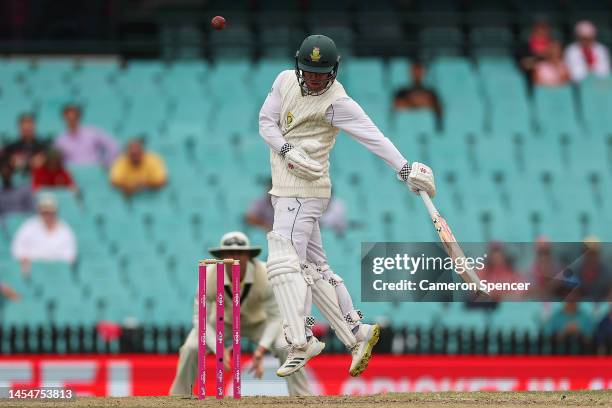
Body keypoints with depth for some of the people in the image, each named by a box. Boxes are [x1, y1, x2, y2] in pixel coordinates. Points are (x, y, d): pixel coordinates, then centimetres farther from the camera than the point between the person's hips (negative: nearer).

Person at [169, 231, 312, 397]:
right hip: (222, 321, 0)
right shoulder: (209, 277, -36)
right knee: (190, 350, -24)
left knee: (288, 349, -26)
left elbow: (275, 317, -26)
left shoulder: (265, 275, -37)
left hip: (258, 321, 0)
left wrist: (260, 352, -39)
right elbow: (200, 318, -27)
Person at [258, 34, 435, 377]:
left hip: (304, 191, -8)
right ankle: (356, 332, 13)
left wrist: (405, 168, -35)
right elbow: (266, 121, 5)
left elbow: (372, 136, -24)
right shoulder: (286, 81, 5)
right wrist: (289, 151, -14)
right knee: (314, 268, 10)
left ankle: (300, 344, -20)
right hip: (287, 190, 8)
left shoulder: (336, 102, -15)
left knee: (284, 261, -17)